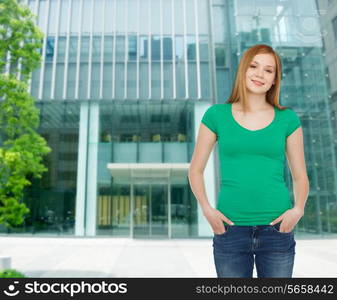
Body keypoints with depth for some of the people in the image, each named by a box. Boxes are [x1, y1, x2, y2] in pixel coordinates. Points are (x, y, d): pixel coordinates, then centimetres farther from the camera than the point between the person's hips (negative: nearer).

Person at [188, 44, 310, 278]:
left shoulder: (287, 119, 4)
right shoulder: (217, 115, 2)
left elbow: (300, 176, 10)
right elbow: (196, 170, 5)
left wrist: (298, 209, -8)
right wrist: (206, 208, -8)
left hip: (277, 230, 1)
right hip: (230, 229, 0)